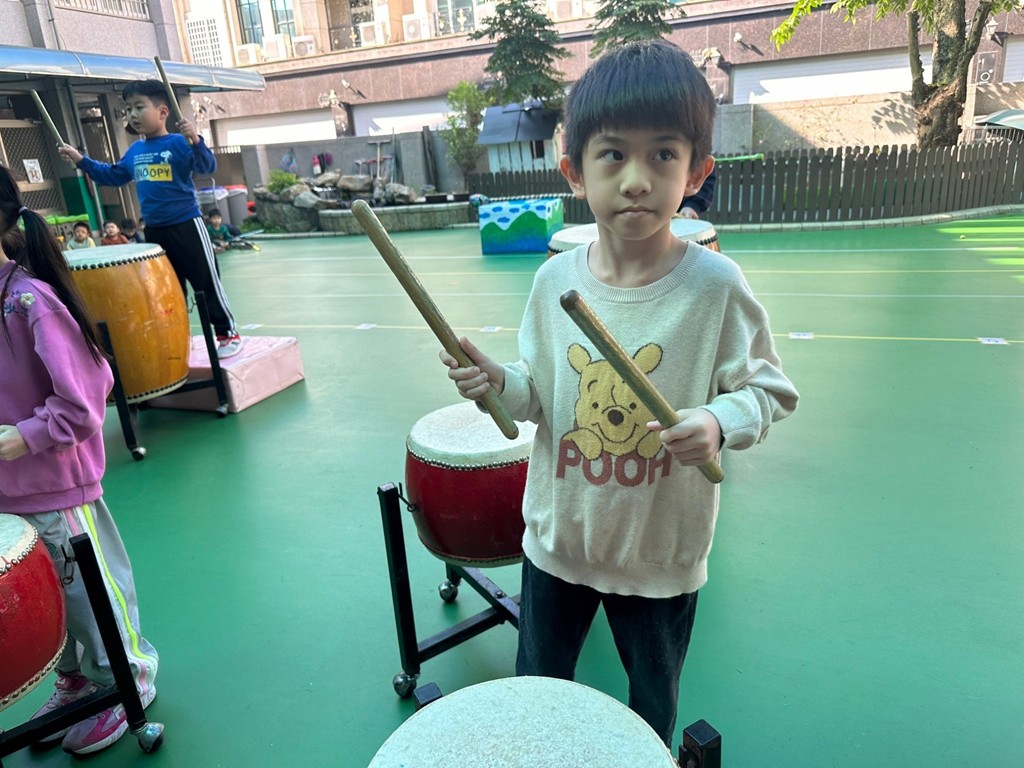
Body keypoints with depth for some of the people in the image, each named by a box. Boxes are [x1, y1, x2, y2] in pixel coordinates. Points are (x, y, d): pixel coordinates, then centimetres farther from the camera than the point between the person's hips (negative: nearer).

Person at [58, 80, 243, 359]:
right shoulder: (134, 151, 11)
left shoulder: (178, 143, -11)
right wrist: (81, 160, 15)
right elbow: (112, 176, 22)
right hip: (154, 231, 7)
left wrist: (196, 141, -39)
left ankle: (228, 333, 10)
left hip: (186, 225, -7)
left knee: (207, 282, 0)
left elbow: (208, 167, -24)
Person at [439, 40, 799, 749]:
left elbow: (769, 388, -9)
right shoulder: (555, 280, -9)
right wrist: (499, 383, -18)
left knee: (653, 706, 25)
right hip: (559, 535, 3)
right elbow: (540, 393, 2)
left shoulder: (714, 284, -19)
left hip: (664, 551, -2)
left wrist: (718, 420, -28)